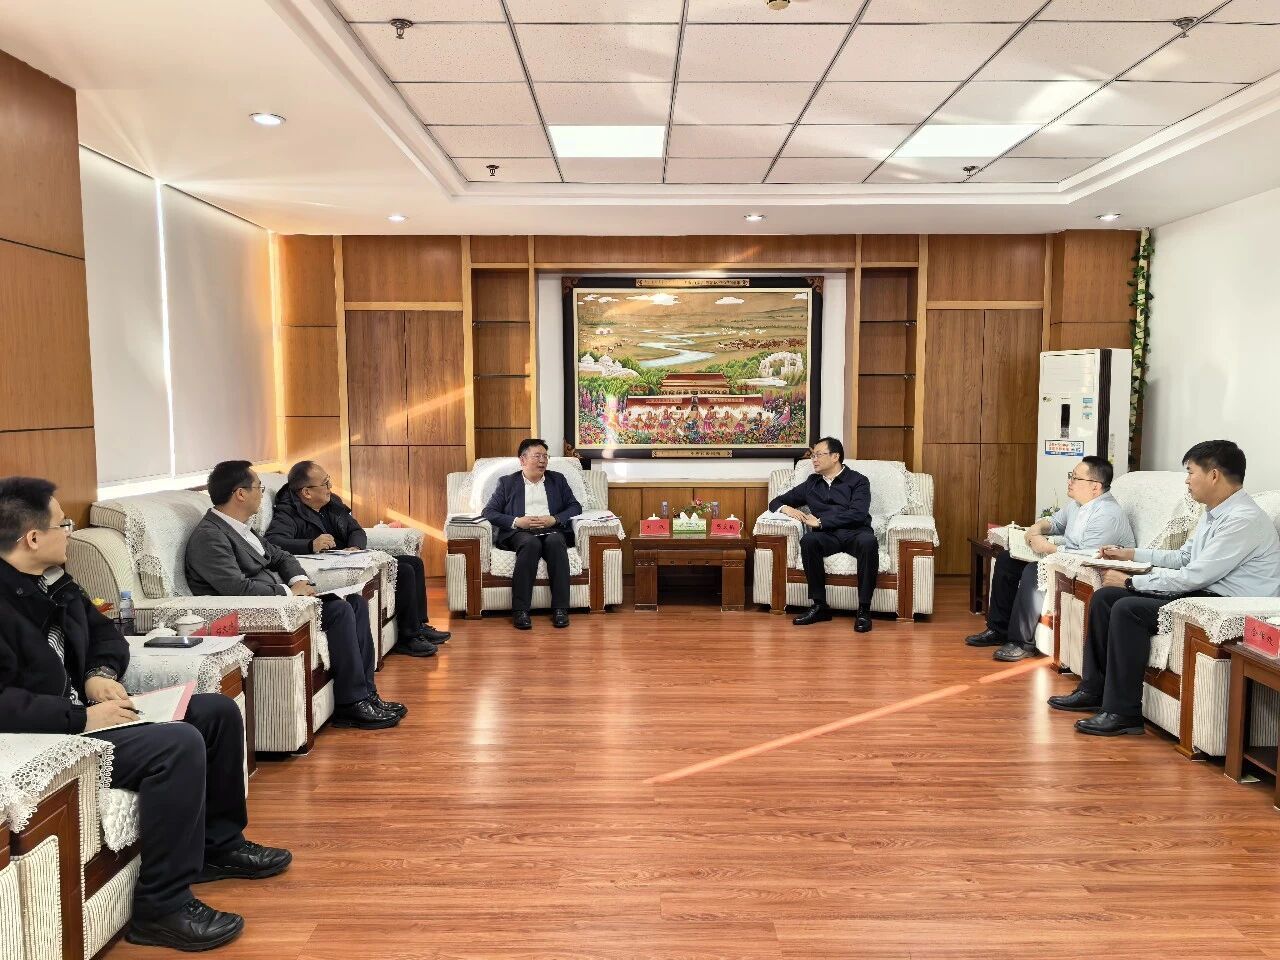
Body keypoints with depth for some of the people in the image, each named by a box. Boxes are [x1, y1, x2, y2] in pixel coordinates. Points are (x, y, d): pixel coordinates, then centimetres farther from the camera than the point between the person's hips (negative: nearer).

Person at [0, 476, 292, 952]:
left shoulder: (52, 580, 8)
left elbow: (104, 633, 20)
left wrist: (101, 674, 0)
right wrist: (82, 718, -27)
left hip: (81, 710, 10)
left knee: (218, 712, 7)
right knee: (179, 744, -30)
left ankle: (218, 843, 21)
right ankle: (160, 907, -18)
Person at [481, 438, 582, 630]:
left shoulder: (557, 479, 22)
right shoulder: (507, 482, 16)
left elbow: (575, 506, 13)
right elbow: (489, 511, 6)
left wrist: (554, 519, -7)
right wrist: (516, 521, -11)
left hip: (552, 530, 1)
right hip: (519, 532, -1)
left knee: (555, 541, -35)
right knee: (530, 543, -37)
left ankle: (560, 609, -35)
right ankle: (520, 611, -36)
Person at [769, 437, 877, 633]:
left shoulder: (858, 481, 10)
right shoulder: (811, 484, 23)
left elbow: (858, 514, -7)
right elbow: (776, 501, 28)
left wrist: (820, 521, -10)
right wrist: (786, 508, 3)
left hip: (855, 533, -2)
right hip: (827, 536, 3)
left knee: (869, 542, -38)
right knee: (808, 541, -33)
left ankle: (863, 610, -30)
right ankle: (820, 605, -23)